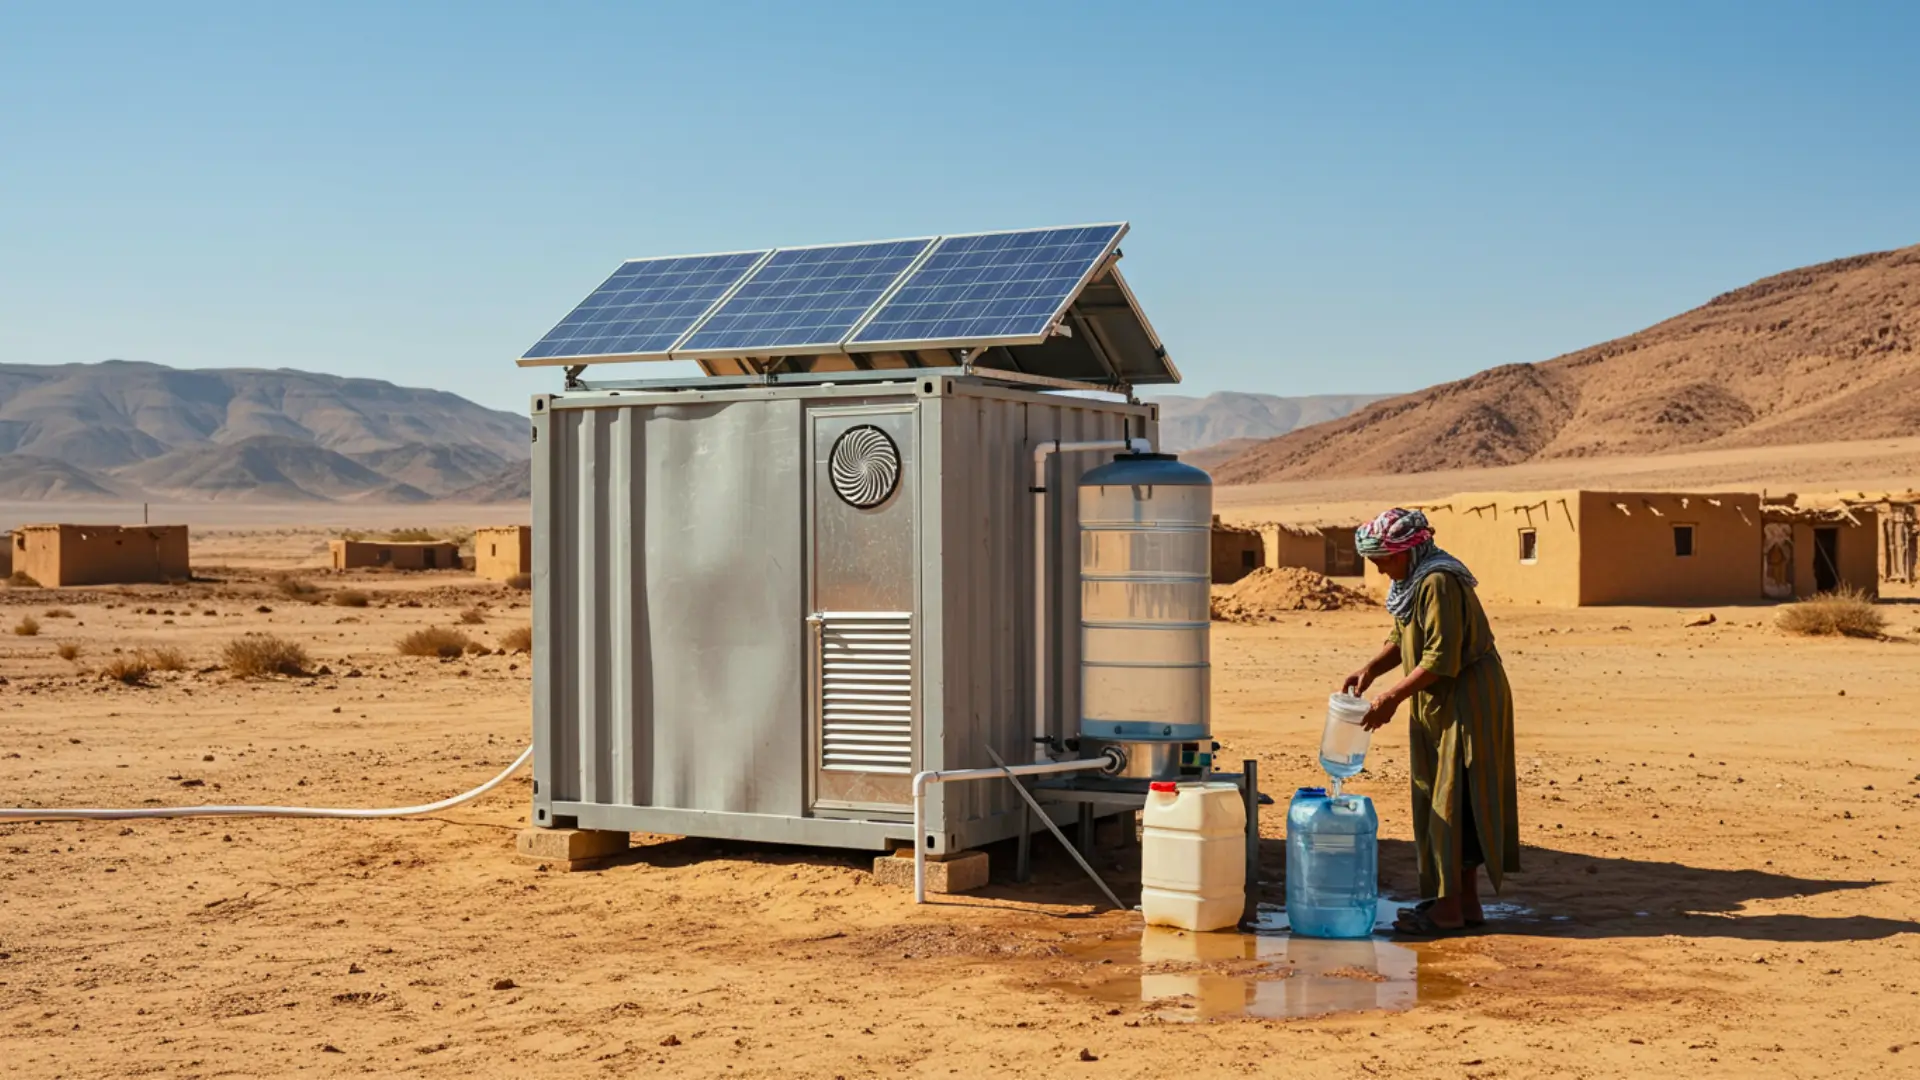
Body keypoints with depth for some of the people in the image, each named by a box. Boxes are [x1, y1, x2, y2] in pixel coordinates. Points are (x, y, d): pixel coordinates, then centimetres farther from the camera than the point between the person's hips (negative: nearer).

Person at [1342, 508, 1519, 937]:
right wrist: (1370, 669, 1)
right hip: (1437, 706, 10)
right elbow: (1401, 637, 18)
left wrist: (1391, 698, -21)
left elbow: (1441, 659, -25)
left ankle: (1449, 907, -2)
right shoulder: (1412, 581, 10)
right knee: (1436, 800, 12)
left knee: (1454, 800, -6)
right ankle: (1466, 902, 19)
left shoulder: (1438, 584, -22)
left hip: (1466, 702, -10)